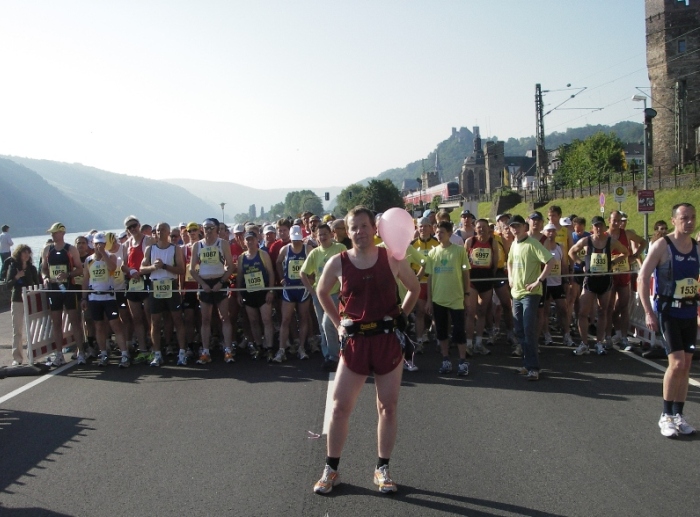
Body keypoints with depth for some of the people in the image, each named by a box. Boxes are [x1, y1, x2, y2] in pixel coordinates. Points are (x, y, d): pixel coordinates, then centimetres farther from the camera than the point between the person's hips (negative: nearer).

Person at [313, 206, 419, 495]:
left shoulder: (391, 259, -2)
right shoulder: (338, 263, -2)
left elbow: (414, 288, 13)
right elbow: (322, 293, 15)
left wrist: (400, 316, 6)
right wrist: (337, 323, 8)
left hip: (388, 340, 0)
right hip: (354, 341, 0)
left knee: (388, 407, 7)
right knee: (340, 406, 1)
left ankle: (382, 469, 20)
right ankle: (331, 470, 14)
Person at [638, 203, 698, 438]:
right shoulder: (662, 246, -10)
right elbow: (642, 277, -11)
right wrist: (648, 312, -17)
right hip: (668, 310, -6)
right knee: (677, 363, -12)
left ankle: (678, 414, 18)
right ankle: (666, 416, 1)